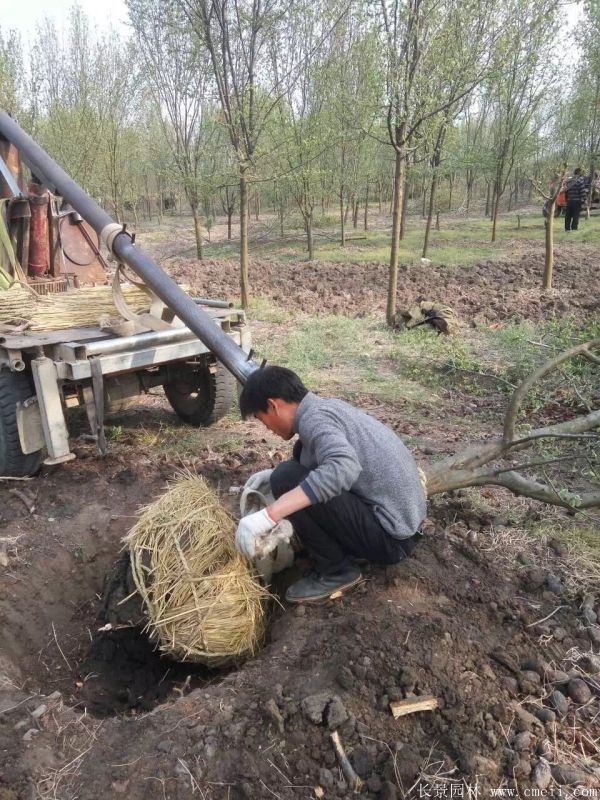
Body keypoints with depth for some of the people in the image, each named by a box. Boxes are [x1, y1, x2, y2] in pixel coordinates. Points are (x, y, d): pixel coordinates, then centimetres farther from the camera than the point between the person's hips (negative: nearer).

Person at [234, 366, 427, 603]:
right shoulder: (328, 406, 9)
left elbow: (343, 469, -40)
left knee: (287, 480, -18)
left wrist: (267, 516, -40)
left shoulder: (314, 418, -19)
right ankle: (345, 544, 17)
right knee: (303, 456, 15)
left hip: (390, 536, -9)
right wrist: (269, 478, 30)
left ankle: (336, 570, 0)